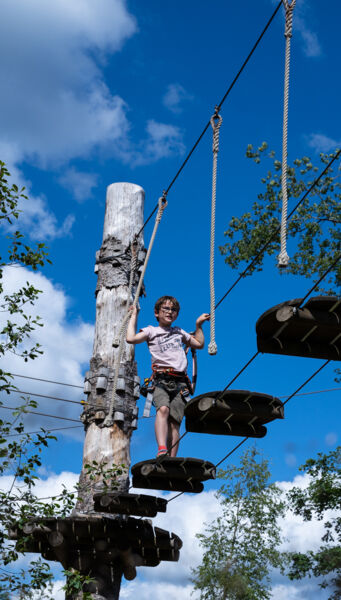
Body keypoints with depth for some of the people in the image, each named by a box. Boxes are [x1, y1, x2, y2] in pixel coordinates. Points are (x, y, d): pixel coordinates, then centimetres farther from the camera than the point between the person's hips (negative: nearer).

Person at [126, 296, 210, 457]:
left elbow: (199, 344, 40)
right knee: (163, 409, -32)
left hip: (180, 382, 3)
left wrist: (198, 324, 34)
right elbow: (131, 338, -1)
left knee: (174, 422, -11)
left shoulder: (179, 332, 30)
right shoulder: (151, 331, 16)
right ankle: (162, 450, -45)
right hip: (161, 380, -3)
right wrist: (134, 315, 9)